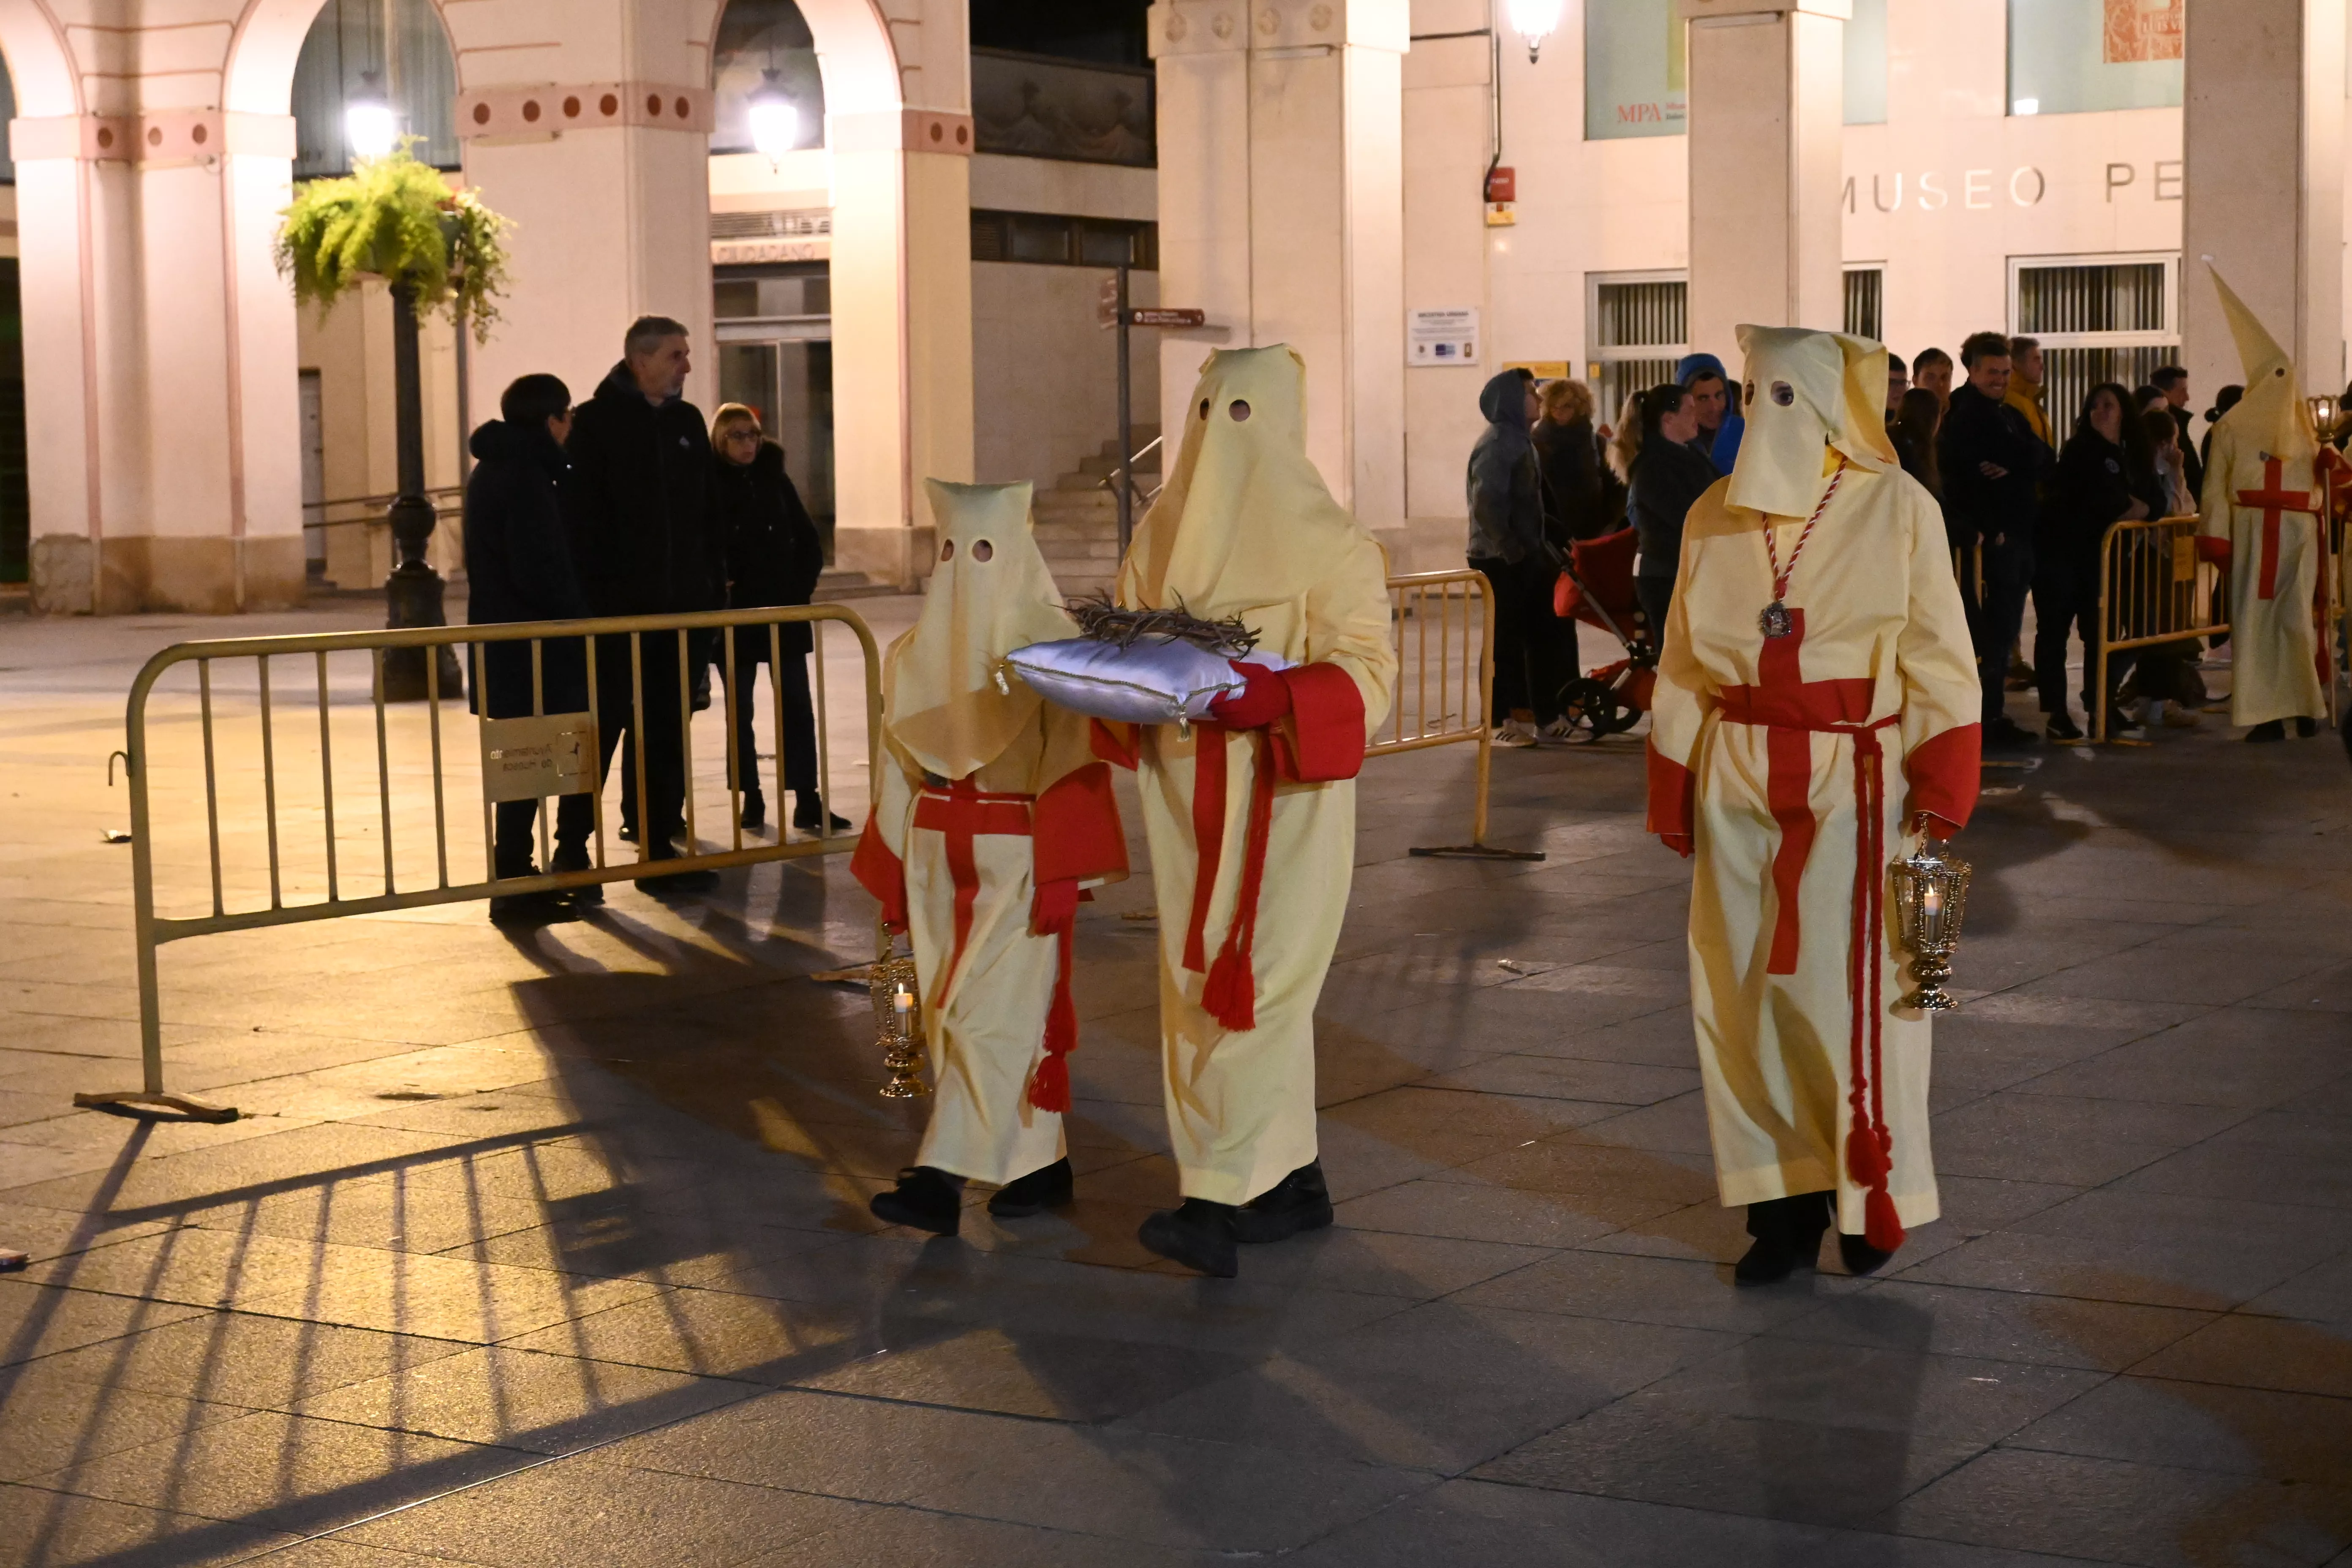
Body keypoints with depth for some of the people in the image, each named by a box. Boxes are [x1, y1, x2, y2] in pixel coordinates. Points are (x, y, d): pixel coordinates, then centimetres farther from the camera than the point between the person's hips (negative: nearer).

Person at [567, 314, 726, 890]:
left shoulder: (688, 422, 12)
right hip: (617, 606, -6)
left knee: (668, 733, 9)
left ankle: (661, 848, 15)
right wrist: (586, 596, -17)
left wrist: (715, 584, 9)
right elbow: (580, 516, -11)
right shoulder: (596, 423, -6)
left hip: (680, 604, 6)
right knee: (603, 726, -2)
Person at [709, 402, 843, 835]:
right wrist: (716, 591, -12)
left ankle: (807, 803, -2)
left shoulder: (775, 479, 7)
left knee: (797, 708, -2)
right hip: (735, 614, -2)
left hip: (784, 610, 2)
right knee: (740, 710, 6)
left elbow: (809, 541, 10)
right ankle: (751, 801, 14)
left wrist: (802, 587, -1)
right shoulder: (710, 484, -3)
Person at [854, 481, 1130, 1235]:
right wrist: (891, 875, 11)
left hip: (1017, 858, -6)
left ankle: (943, 1180, -11)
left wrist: (1060, 879, -17)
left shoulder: (1050, 645, -9)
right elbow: (900, 772, 12)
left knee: (985, 1014, -8)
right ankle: (1042, 1165, 19)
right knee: (1011, 1011, 10)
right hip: (942, 857, 6)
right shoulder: (919, 654, 8)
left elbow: (1072, 770, -12)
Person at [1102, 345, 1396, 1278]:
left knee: (1255, 988, -11)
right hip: (1185, 790, 6)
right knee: (1201, 986, 8)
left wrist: (1271, 695, -28)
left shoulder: (1325, 540, -6)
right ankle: (1294, 1181, 20)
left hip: (1285, 797, -6)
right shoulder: (1162, 534, 11)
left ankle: (1221, 1200, -14)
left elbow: (1369, 668, -11)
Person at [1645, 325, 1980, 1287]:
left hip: (1854, 782, -4)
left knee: (1847, 989, -5)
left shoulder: (1897, 509, -2)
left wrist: (1941, 790, -9)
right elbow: (1684, 666, 12)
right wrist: (1672, 792, 8)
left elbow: (1938, 661, -2)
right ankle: (1783, 1203, 12)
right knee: (1745, 989, 3)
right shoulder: (1713, 518, 8)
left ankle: (1871, 1196, 12)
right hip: (1737, 777, 4)